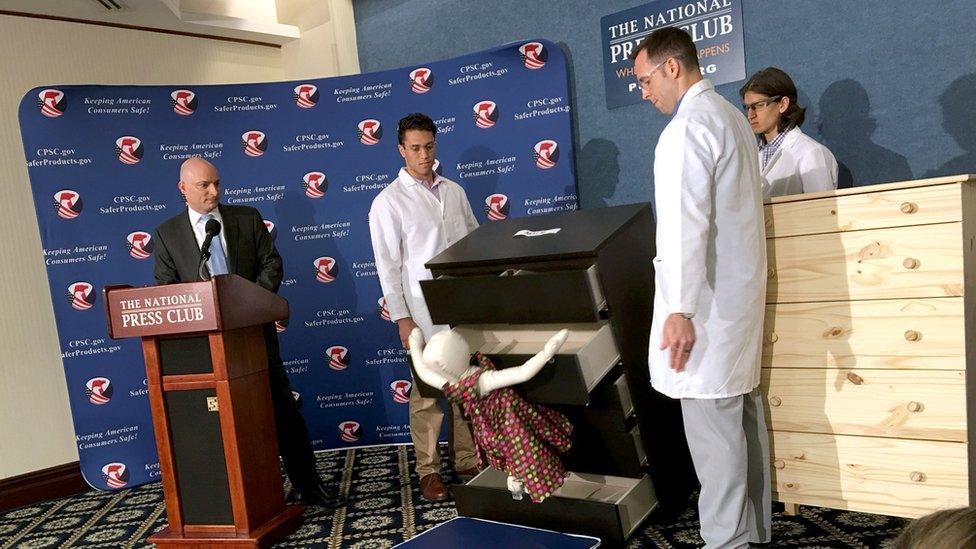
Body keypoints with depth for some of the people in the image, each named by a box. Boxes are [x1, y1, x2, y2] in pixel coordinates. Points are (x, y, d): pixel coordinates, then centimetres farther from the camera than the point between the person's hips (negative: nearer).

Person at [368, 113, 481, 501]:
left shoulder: (454, 191, 12)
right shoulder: (389, 201, -3)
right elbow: (388, 265, -5)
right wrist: (402, 319, -9)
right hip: (425, 312, -5)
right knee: (427, 393, 0)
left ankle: (468, 459, 24)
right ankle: (428, 471, 14)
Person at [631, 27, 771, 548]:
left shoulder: (689, 126, -13)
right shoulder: (731, 116, 17)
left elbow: (689, 225, -21)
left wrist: (681, 310, -22)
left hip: (708, 299, -10)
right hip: (739, 291, 10)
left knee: (712, 424, -4)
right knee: (744, 414, 15)